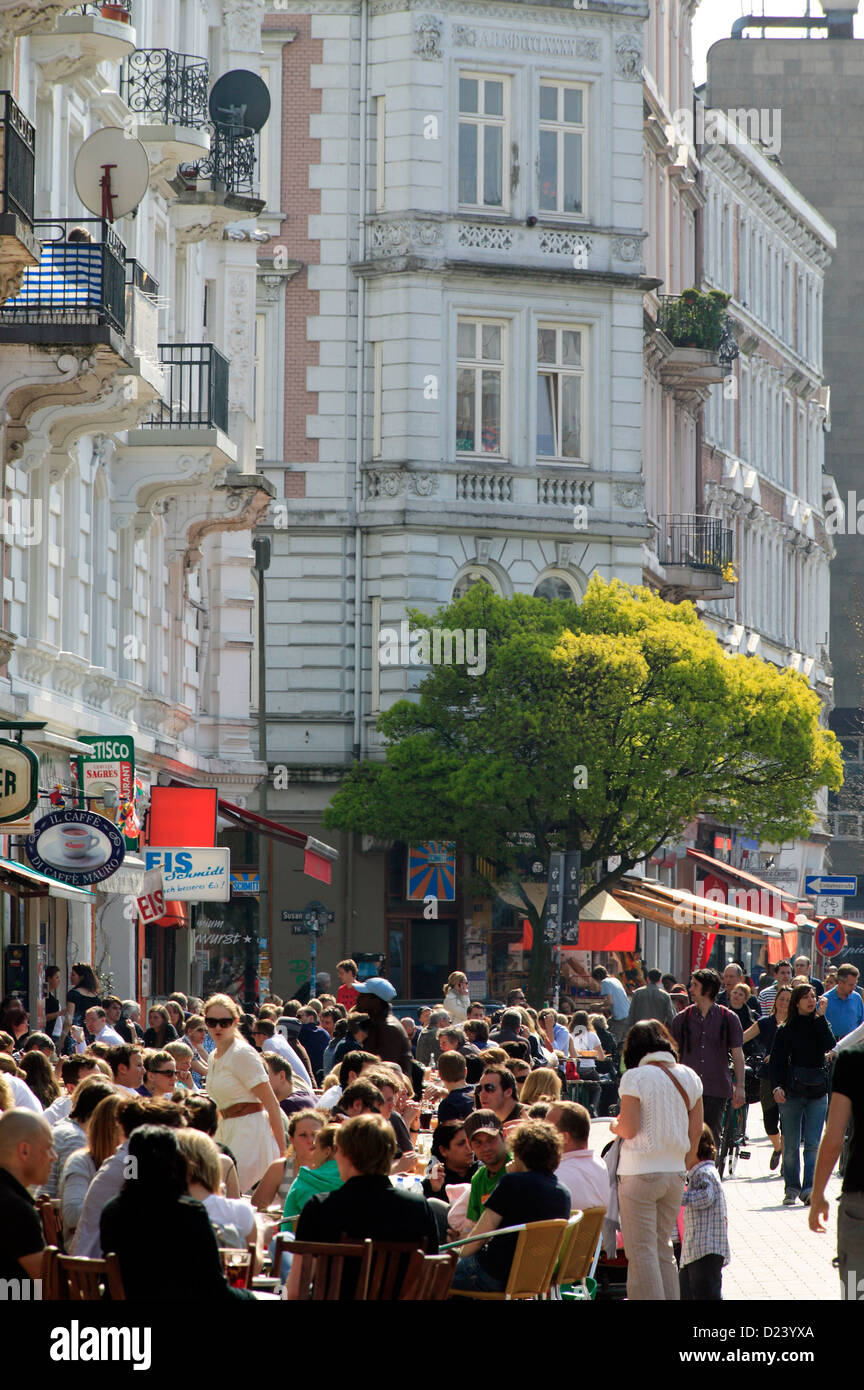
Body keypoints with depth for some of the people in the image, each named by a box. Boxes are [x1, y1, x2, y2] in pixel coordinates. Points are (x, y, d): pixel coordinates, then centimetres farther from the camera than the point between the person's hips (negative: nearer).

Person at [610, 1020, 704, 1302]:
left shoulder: (635, 1078, -12)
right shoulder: (688, 1077, 5)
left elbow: (629, 1129, -16)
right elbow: (696, 1129, 9)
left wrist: (614, 1125, 6)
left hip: (640, 1173, -6)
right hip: (674, 1173, 6)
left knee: (641, 1251, -1)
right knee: (663, 1248, 16)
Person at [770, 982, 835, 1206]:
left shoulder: (820, 1025, 8)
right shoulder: (787, 1030, 3)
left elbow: (829, 1045, -12)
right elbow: (777, 1059, 1)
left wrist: (820, 1017, -12)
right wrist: (776, 1086, -12)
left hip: (817, 1092, 1)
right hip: (791, 1092, -1)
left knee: (813, 1144, -8)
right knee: (791, 1145, 1)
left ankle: (809, 1189, -11)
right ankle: (792, 1188, 11)